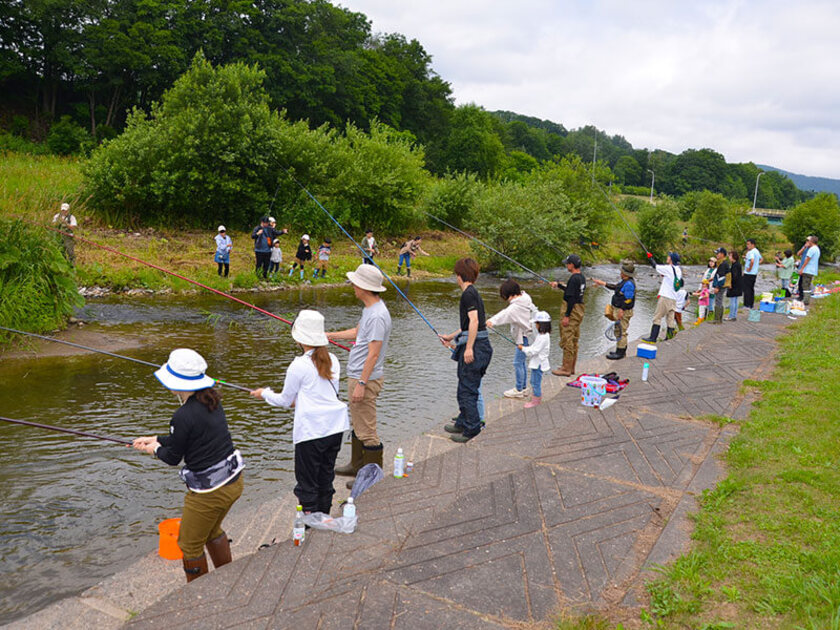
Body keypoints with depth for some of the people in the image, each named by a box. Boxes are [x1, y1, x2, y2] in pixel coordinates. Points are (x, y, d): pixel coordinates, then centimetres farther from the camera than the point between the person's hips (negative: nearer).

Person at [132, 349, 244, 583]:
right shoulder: (212, 401, 2)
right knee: (212, 530, 31)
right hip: (233, 481, 9)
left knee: (190, 545, 14)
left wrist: (155, 449, 13)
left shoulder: (184, 415, -23)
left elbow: (173, 458, -8)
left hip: (209, 491, -9)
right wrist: (154, 438, 26)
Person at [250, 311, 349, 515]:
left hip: (311, 431, -6)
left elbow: (285, 400, 0)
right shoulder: (332, 360, 5)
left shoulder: (299, 366, -12)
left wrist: (264, 393, 19)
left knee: (307, 482, 7)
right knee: (326, 476, 18)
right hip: (335, 427, 7)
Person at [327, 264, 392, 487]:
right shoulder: (369, 309, 10)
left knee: (366, 430, -3)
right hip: (357, 377, 11)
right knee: (358, 425, 21)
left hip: (366, 379, -11)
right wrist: (329, 335, 30)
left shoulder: (377, 316, -23)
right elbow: (357, 332, 27)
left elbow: (373, 354, -25)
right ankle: (357, 465, 35)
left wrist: (361, 384, -24)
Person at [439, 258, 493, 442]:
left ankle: (472, 429, 3)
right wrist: (451, 337, 36)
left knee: (467, 389, -3)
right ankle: (462, 423, 29)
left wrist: (469, 348, -23)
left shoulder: (468, 294, -12)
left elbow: (474, 321, -21)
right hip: (480, 345, 10)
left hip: (474, 345, -10)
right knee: (466, 387, 18)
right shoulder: (473, 293, 18)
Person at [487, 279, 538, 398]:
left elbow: (506, 313, -42)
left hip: (524, 337, -11)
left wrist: (492, 321, -56)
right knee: (521, 362, 17)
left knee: (518, 362, -4)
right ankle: (524, 388, 25)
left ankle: (518, 390, 3)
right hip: (525, 335, 11)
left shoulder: (516, 306, -25)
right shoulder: (525, 298, 5)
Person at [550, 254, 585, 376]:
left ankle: (566, 369, 0)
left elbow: (571, 298, -23)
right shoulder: (582, 277, 11)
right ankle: (571, 367, 23)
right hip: (579, 311, 10)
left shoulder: (574, 279, -19)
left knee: (567, 340, -4)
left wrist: (566, 316, -21)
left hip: (572, 311, -10)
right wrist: (558, 285, 29)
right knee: (574, 341, 15)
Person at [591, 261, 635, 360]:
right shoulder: (625, 281, 12)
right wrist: (603, 283, 27)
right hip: (618, 310, 11)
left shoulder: (629, 284, -21)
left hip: (623, 312, -11)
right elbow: (615, 286, 25)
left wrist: (621, 310, -23)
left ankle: (620, 353, 1)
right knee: (619, 331, 18)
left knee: (621, 332, -5)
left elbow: (628, 299, -24)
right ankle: (621, 351, 27)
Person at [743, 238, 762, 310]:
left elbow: (752, 261, -36)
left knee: (747, 289, -5)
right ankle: (751, 305, 18)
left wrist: (749, 268, -22)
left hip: (748, 274, -10)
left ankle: (747, 305, -5)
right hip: (754, 273, 10)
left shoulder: (751, 252, -18)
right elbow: (761, 259, 28)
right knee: (751, 289, 14)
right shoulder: (757, 251, 13)